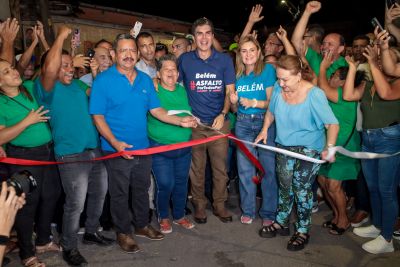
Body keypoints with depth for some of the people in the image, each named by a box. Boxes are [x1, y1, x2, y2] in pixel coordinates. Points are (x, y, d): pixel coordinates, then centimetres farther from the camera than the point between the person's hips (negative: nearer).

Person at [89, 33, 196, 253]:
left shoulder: (145, 80, 5)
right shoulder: (103, 80, -11)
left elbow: (156, 110, 6)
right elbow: (98, 116, -13)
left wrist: (180, 121, -6)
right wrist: (115, 142, -24)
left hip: (143, 147, 5)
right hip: (117, 149, -5)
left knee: (142, 189, 20)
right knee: (120, 193, 11)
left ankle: (142, 225, 40)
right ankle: (123, 232, 30)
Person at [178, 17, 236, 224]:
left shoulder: (224, 60, 2)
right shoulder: (184, 60, 2)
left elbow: (230, 91, 2)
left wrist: (223, 114, -14)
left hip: (219, 122, 0)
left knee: (220, 167, 7)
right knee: (197, 168, 8)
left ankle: (219, 204, 25)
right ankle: (199, 205, 25)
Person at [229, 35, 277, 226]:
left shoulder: (268, 70, -2)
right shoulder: (238, 75, 10)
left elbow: (273, 102, -7)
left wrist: (253, 102, -20)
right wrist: (234, 102, -7)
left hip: (265, 122, -4)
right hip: (243, 124, 4)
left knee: (268, 167, -2)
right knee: (245, 168, 7)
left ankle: (269, 212, 13)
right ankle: (247, 210, 22)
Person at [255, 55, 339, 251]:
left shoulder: (314, 95, -23)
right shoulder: (278, 89, -9)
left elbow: (333, 124, -21)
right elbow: (271, 111, 10)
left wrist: (329, 147, -34)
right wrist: (265, 129, -2)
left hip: (309, 148, -5)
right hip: (284, 146, 5)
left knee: (301, 189, -2)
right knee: (284, 186, 15)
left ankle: (303, 231, 19)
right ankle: (281, 223, 34)